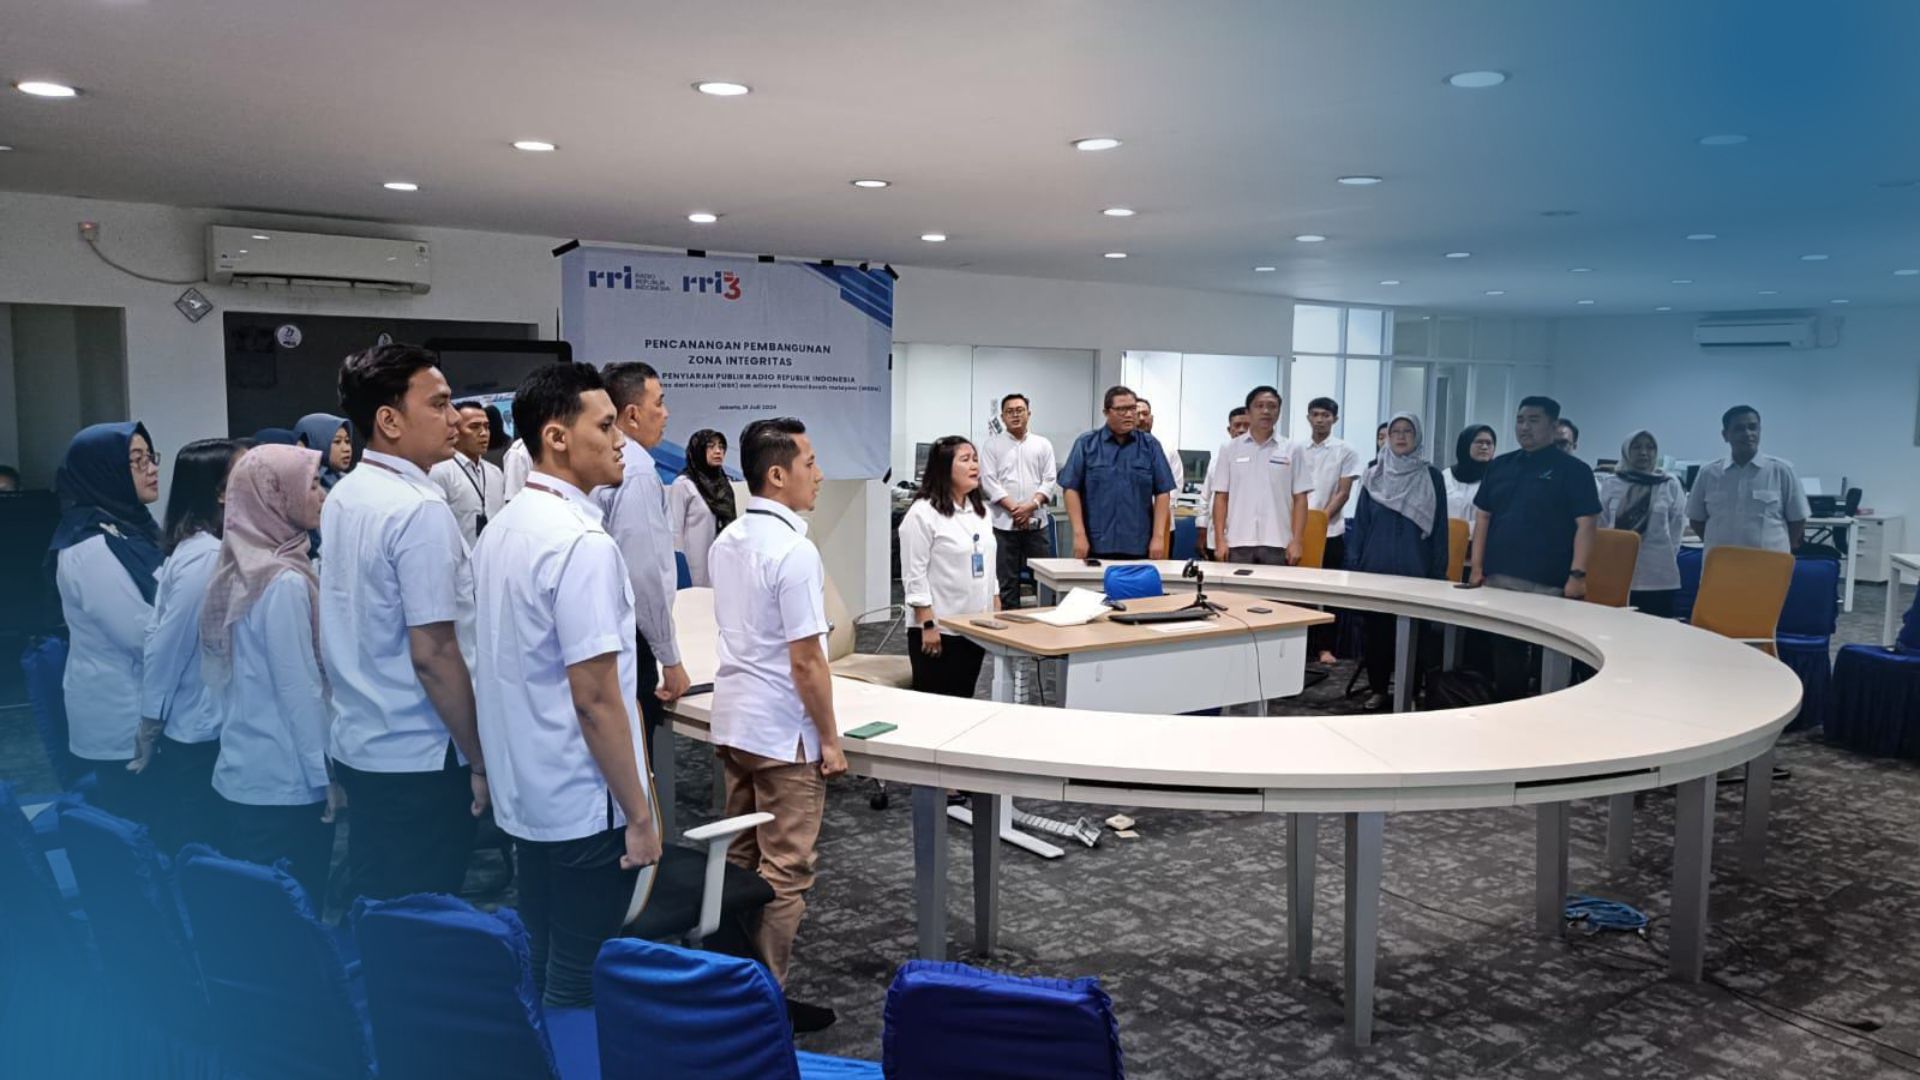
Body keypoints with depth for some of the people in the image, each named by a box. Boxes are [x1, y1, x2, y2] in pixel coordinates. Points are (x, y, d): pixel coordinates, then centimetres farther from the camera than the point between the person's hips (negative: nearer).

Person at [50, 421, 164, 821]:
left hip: (143, 704, 8)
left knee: (152, 820, 13)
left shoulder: (129, 525, 10)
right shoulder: (91, 547, -18)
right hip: (123, 716, -8)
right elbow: (145, 634, -21)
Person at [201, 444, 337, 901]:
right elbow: (300, 688, -17)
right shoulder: (285, 581, -18)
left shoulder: (239, 566, 8)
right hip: (286, 780, -8)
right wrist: (325, 774, -11)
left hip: (244, 771, 8)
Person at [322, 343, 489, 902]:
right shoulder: (420, 510, -20)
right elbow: (434, 656, -22)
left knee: (372, 906, 19)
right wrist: (480, 760, -13)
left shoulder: (342, 498, 7)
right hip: (420, 760, -8)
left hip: (355, 745, 8)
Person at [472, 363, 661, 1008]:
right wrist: (639, 814, -15)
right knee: (581, 982, 5)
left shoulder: (500, 530, 7)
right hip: (584, 808, -9)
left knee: (545, 970, 21)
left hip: (521, 797, 9)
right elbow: (595, 698, -22)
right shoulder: (583, 542, -20)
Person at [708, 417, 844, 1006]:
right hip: (783, 732, -9)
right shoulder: (794, 551, -21)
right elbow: (806, 660, -21)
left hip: (732, 719, 9)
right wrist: (829, 738, -11)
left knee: (740, 859, 18)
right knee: (784, 873, 2)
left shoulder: (726, 543, 7)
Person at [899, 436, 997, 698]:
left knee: (964, 701, 14)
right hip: (940, 628, -7)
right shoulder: (922, 513, -13)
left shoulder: (980, 510, 12)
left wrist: (996, 612, 13)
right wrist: (928, 624, -19)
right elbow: (914, 575, -15)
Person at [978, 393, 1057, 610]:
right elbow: (989, 481, -2)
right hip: (1003, 523, -1)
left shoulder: (1043, 444, 11)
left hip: (1037, 521, 2)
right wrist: (1014, 508, -12)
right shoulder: (992, 444, 6)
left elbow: (1050, 480, 5)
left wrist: (1031, 506, -11)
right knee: (1006, 580, 2)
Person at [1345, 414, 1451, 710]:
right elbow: (1360, 523, 8)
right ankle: (1378, 688, 16)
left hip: (1415, 569, -2)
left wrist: (1439, 571, -1)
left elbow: (1439, 527, 3)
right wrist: (1353, 563, 3)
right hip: (1376, 566, 2)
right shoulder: (1374, 476, 7)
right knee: (1375, 628, 4)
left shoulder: (1432, 478, 2)